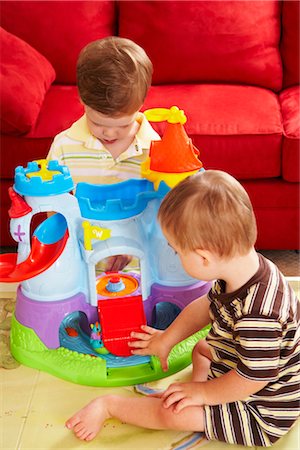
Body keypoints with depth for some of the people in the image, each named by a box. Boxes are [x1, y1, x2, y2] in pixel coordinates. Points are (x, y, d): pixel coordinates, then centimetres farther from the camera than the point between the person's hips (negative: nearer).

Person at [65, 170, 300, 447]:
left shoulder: (257, 314, -41)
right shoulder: (244, 267, -10)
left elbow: (253, 378, -31)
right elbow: (208, 306, 7)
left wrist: (204, 392, -15)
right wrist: (166, 339, 17)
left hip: (263, 412, -9)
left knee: (173, 412, -12)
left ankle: (107, 405, 10)